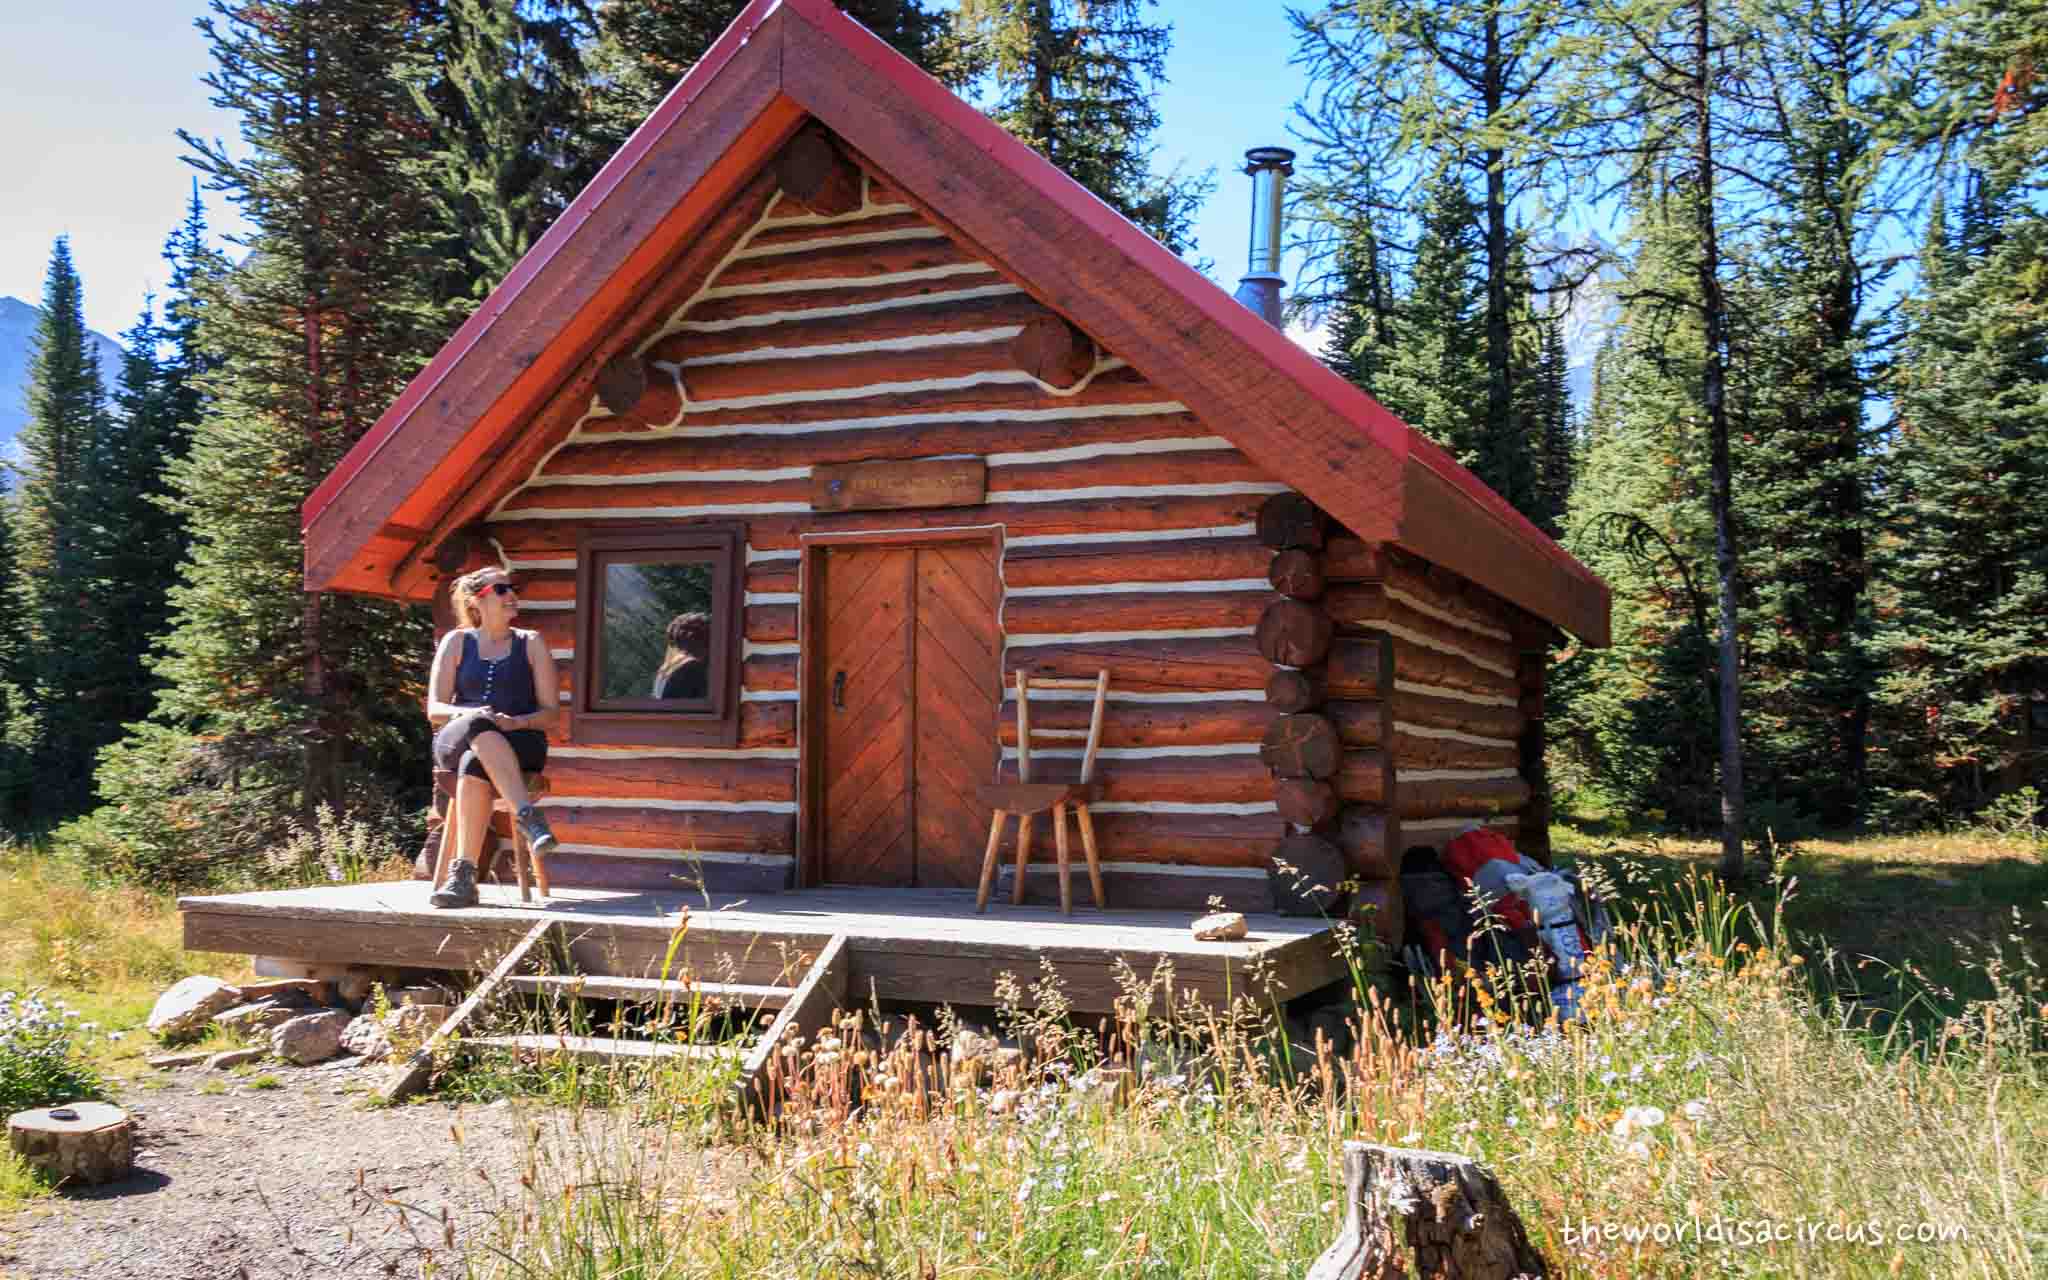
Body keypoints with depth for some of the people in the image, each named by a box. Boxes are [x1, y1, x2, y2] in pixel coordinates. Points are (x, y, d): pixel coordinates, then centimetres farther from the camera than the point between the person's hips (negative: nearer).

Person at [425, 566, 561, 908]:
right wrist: (468, 714, -17)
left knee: (474, 765, -36)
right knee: (480, 725, -38)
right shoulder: (456, 642, 15)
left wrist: (515, 722, -15)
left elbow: (551, 713, 7)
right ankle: (528, 816, -50)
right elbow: (434, 709, 6)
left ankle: (463, 875, -44)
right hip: (457, 741, 0)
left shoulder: (531, 643, 13)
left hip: (521, 743, 0)